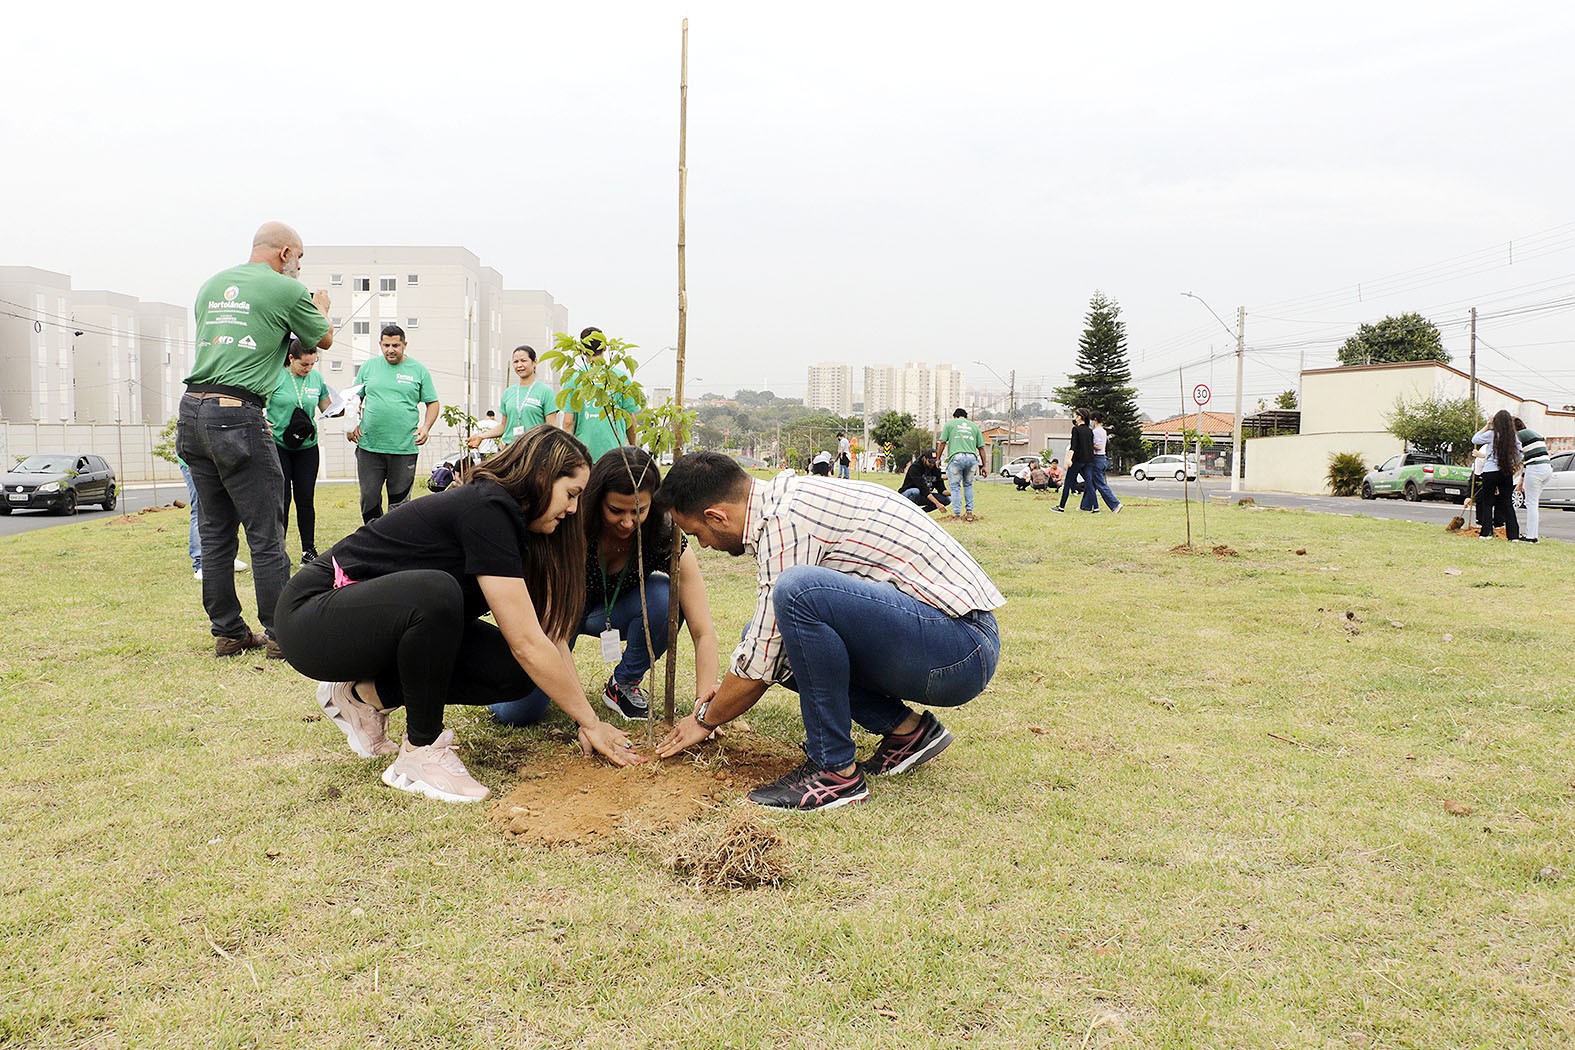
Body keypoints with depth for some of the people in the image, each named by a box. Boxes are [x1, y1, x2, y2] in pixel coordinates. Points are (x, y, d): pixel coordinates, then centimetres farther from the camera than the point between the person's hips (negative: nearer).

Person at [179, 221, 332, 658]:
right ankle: (280, 634, 3)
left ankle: (227, 633, 17)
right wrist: (321, 306, 36)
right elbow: (324, 339, 14)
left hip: (192, 410, 7)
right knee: (265, 534, -1)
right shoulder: (287, 290, -1)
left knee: (215, 531, 11)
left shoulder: (211, 285, 18)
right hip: (237, 416, -7)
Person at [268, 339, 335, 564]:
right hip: (277, 446, -3)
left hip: (307, 447, 3)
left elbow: (327, 408, 12)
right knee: (281, 500, -3)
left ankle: (309, 550, 13)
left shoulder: (316, 378, 5)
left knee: (305, 499, 5)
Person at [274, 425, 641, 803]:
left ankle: (365, 694, 7)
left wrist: (583, 722, -4)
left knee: (513, 671, -10)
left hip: (380, 623, 9)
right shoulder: (485, 511, -26)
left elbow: (549, 632, 2)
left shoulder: (514, 522, 2)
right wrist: (591, 722, -18)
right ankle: (420, 754, -18)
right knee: (435, 593, -38)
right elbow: (528, 642, -27)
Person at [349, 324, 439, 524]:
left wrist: (426, 427, -8)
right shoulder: (369, 366, 9)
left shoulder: (418, 370, 4)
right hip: (369, 446, 2)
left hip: (405, 447, -1)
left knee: (399, 502, 6)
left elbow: (432, 403, 8)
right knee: (369, 497, 4)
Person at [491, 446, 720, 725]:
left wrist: (705, 701, -42)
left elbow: (704, 632, -29)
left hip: (613, 612, 2)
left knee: (666, 597, -31)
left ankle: (624, 684, -6)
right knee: (516, 711, -19)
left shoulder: (664, 538, -28)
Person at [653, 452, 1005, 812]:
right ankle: (905, 729, 10)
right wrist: (719, 699, 32)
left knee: (798, 591, -29)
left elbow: (760, 665, -11)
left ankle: (835, 771, -14)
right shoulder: (788, 494, 12)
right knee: (766, 635, 10)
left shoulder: (785, 518, -17)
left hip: (963, 647, -10)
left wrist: (706, 719, 7)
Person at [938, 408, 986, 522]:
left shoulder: (950, 423, 14)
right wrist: (983, 466, 18)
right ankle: (969, 513, 17)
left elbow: (942, 442, 4)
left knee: (955, 487, 4)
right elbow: (981, 447, 16)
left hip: (956, 457, -3)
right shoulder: (974, 426, 22)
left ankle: (957, 515, 1)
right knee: (968, 485, 20)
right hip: (972, 457, 3)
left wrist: (938, 459, 12)